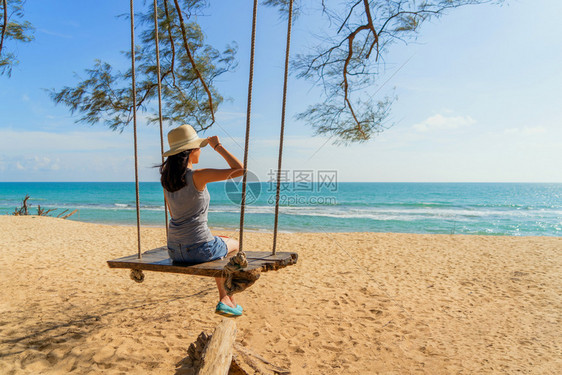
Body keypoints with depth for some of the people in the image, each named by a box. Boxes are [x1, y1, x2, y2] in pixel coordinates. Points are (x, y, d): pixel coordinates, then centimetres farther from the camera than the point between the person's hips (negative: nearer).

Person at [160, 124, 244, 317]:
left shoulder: (167, 178, 4)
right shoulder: (197, 176, -19)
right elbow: (239, 169, -19)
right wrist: (217, 146, -8)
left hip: (174, 250, 7)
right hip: (198, 249, -7)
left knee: (218, 247, 35)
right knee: (234, 245, 26)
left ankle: (226, 299, 41)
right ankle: (227, 300, 36)